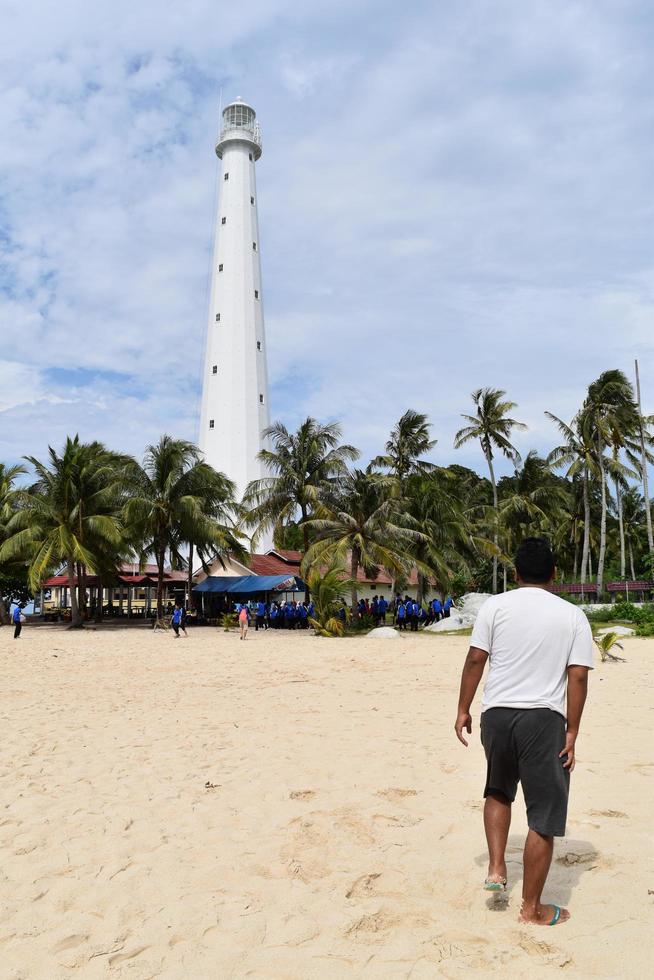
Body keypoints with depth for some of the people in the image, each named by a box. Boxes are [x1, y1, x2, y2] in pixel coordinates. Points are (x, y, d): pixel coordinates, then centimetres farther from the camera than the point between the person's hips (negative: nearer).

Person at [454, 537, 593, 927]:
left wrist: (464, 710, 6)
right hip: (544, 719, -2)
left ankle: (496, 868, 21)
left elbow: (475, 660, -2)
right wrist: (571, 733, 1)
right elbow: (578, 676, -3)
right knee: (544, 817, 9)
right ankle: (532, 908, 18)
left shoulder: (495, 606, 1)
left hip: (497, 714, 2)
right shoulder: (573, 616, 2)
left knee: (498, 791, 28)